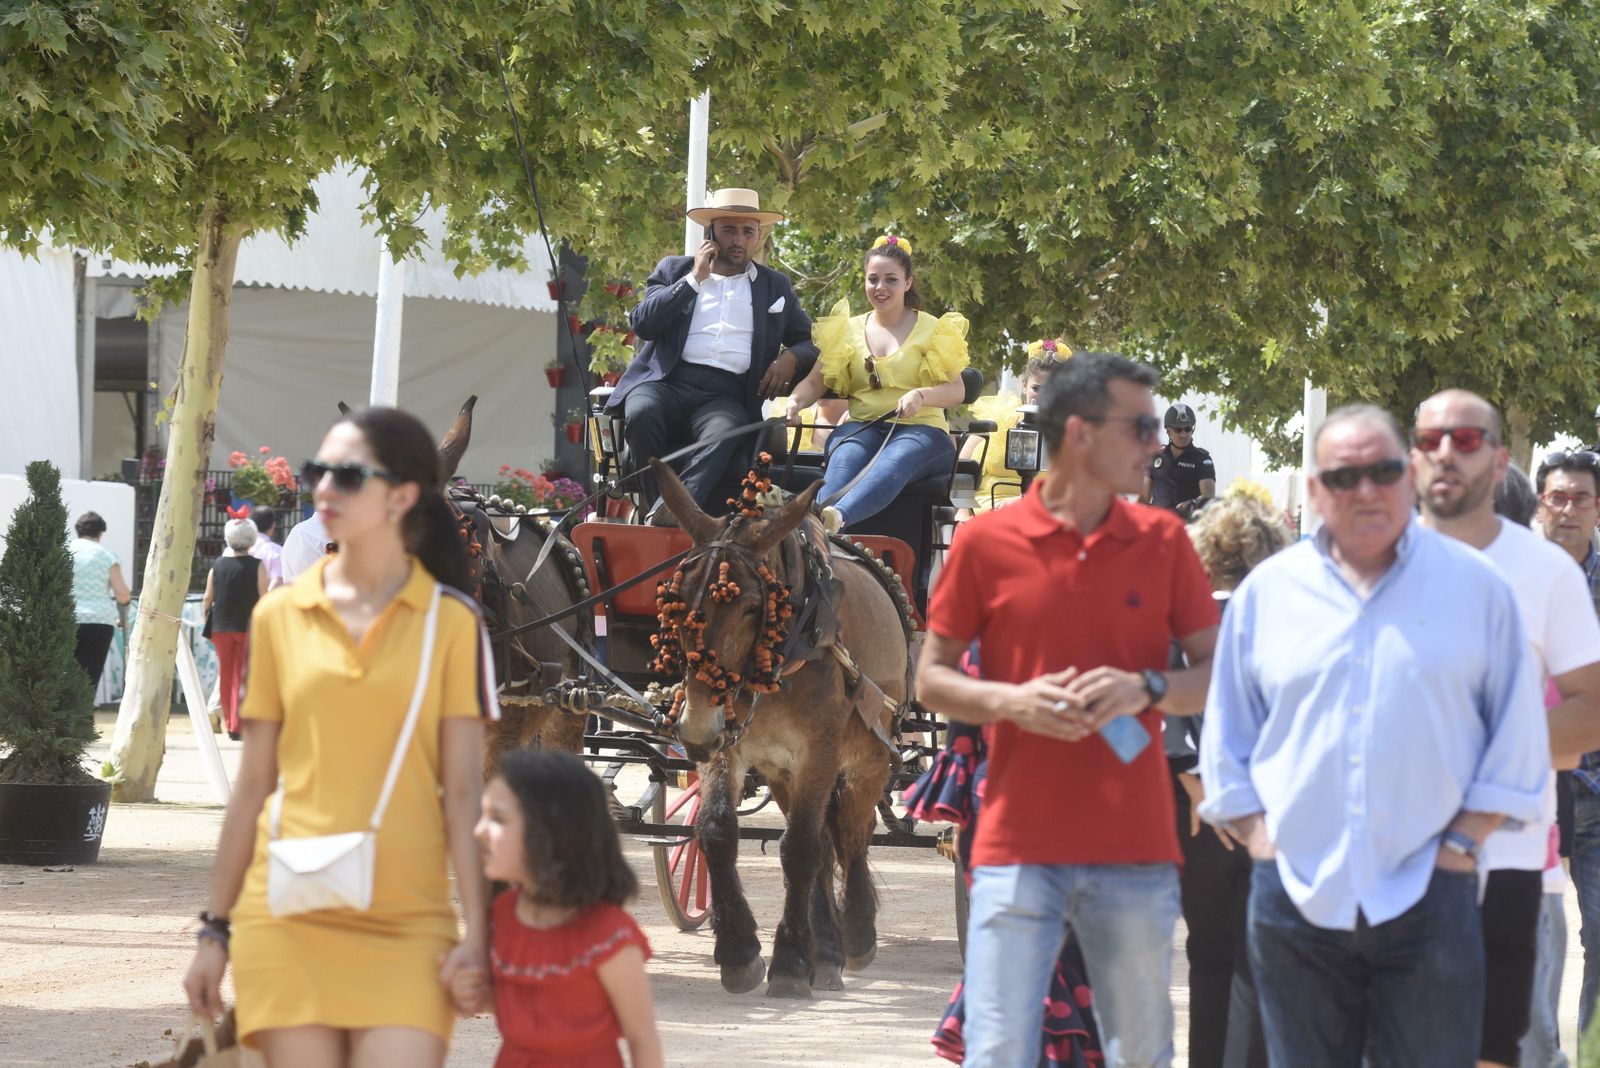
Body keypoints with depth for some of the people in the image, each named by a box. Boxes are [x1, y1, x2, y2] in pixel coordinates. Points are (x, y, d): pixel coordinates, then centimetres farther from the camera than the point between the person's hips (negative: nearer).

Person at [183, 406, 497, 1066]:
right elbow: (253, 784, 11)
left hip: (407, 923, -2)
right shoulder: (278, 616, 8)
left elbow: (462, 791, 0)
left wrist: (477, 934, -6)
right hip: (288, 916, 2)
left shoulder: (450, 623, 2)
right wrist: (215, 928, 11)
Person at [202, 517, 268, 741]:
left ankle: (229, 722, 18)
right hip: (248, 627, -3)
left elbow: (207, 599, 5)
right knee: (243, 677, 1)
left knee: (226, 675, 13)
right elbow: (264, 599, -7)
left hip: (221, 627, 3)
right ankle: (238, 725, -6)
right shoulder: (257, 566, -6)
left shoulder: (218, 565, 2)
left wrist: (206, 621, 19)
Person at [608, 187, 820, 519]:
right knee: (642, 413, -36)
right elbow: (642, 324, 6)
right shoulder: (674, 270, 21)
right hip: (666, 383, 0)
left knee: (725, 431, -37)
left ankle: (668, 513, -53)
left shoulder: (775, 287, 24)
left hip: (725, 395, 0)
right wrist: (694, 279, 3)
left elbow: (809, 342, 25)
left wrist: (791, 358, 1)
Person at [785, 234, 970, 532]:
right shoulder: (848, 329, 19)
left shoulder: (931, 329, 11)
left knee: (894, 461, -41)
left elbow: (957, 391, 3)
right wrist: (796, 402, -10)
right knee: (845, 458, -37)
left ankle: (836, 518, -71)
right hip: (862, 427, 2)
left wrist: (921, 395, -19)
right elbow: (815, 382, 14)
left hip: (920, 429, -2)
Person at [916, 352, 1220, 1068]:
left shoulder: (1163, 540, 6)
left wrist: (1146, 688, -12)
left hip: (1135, 852, 2)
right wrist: (1010, 700, -12)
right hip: (1017, 845, -2)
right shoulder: (984, 542, 1)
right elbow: (932, 678, 7)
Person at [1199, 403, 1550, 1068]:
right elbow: (1226, 739, 13)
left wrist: (1464, 839, -2)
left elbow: (1517, 739, 5)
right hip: (1295, 899, 2)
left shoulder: (1474, 586, 3)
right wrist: (1257, 834, 2)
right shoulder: (1266, 593, 8)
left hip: (1427, 894, -2)